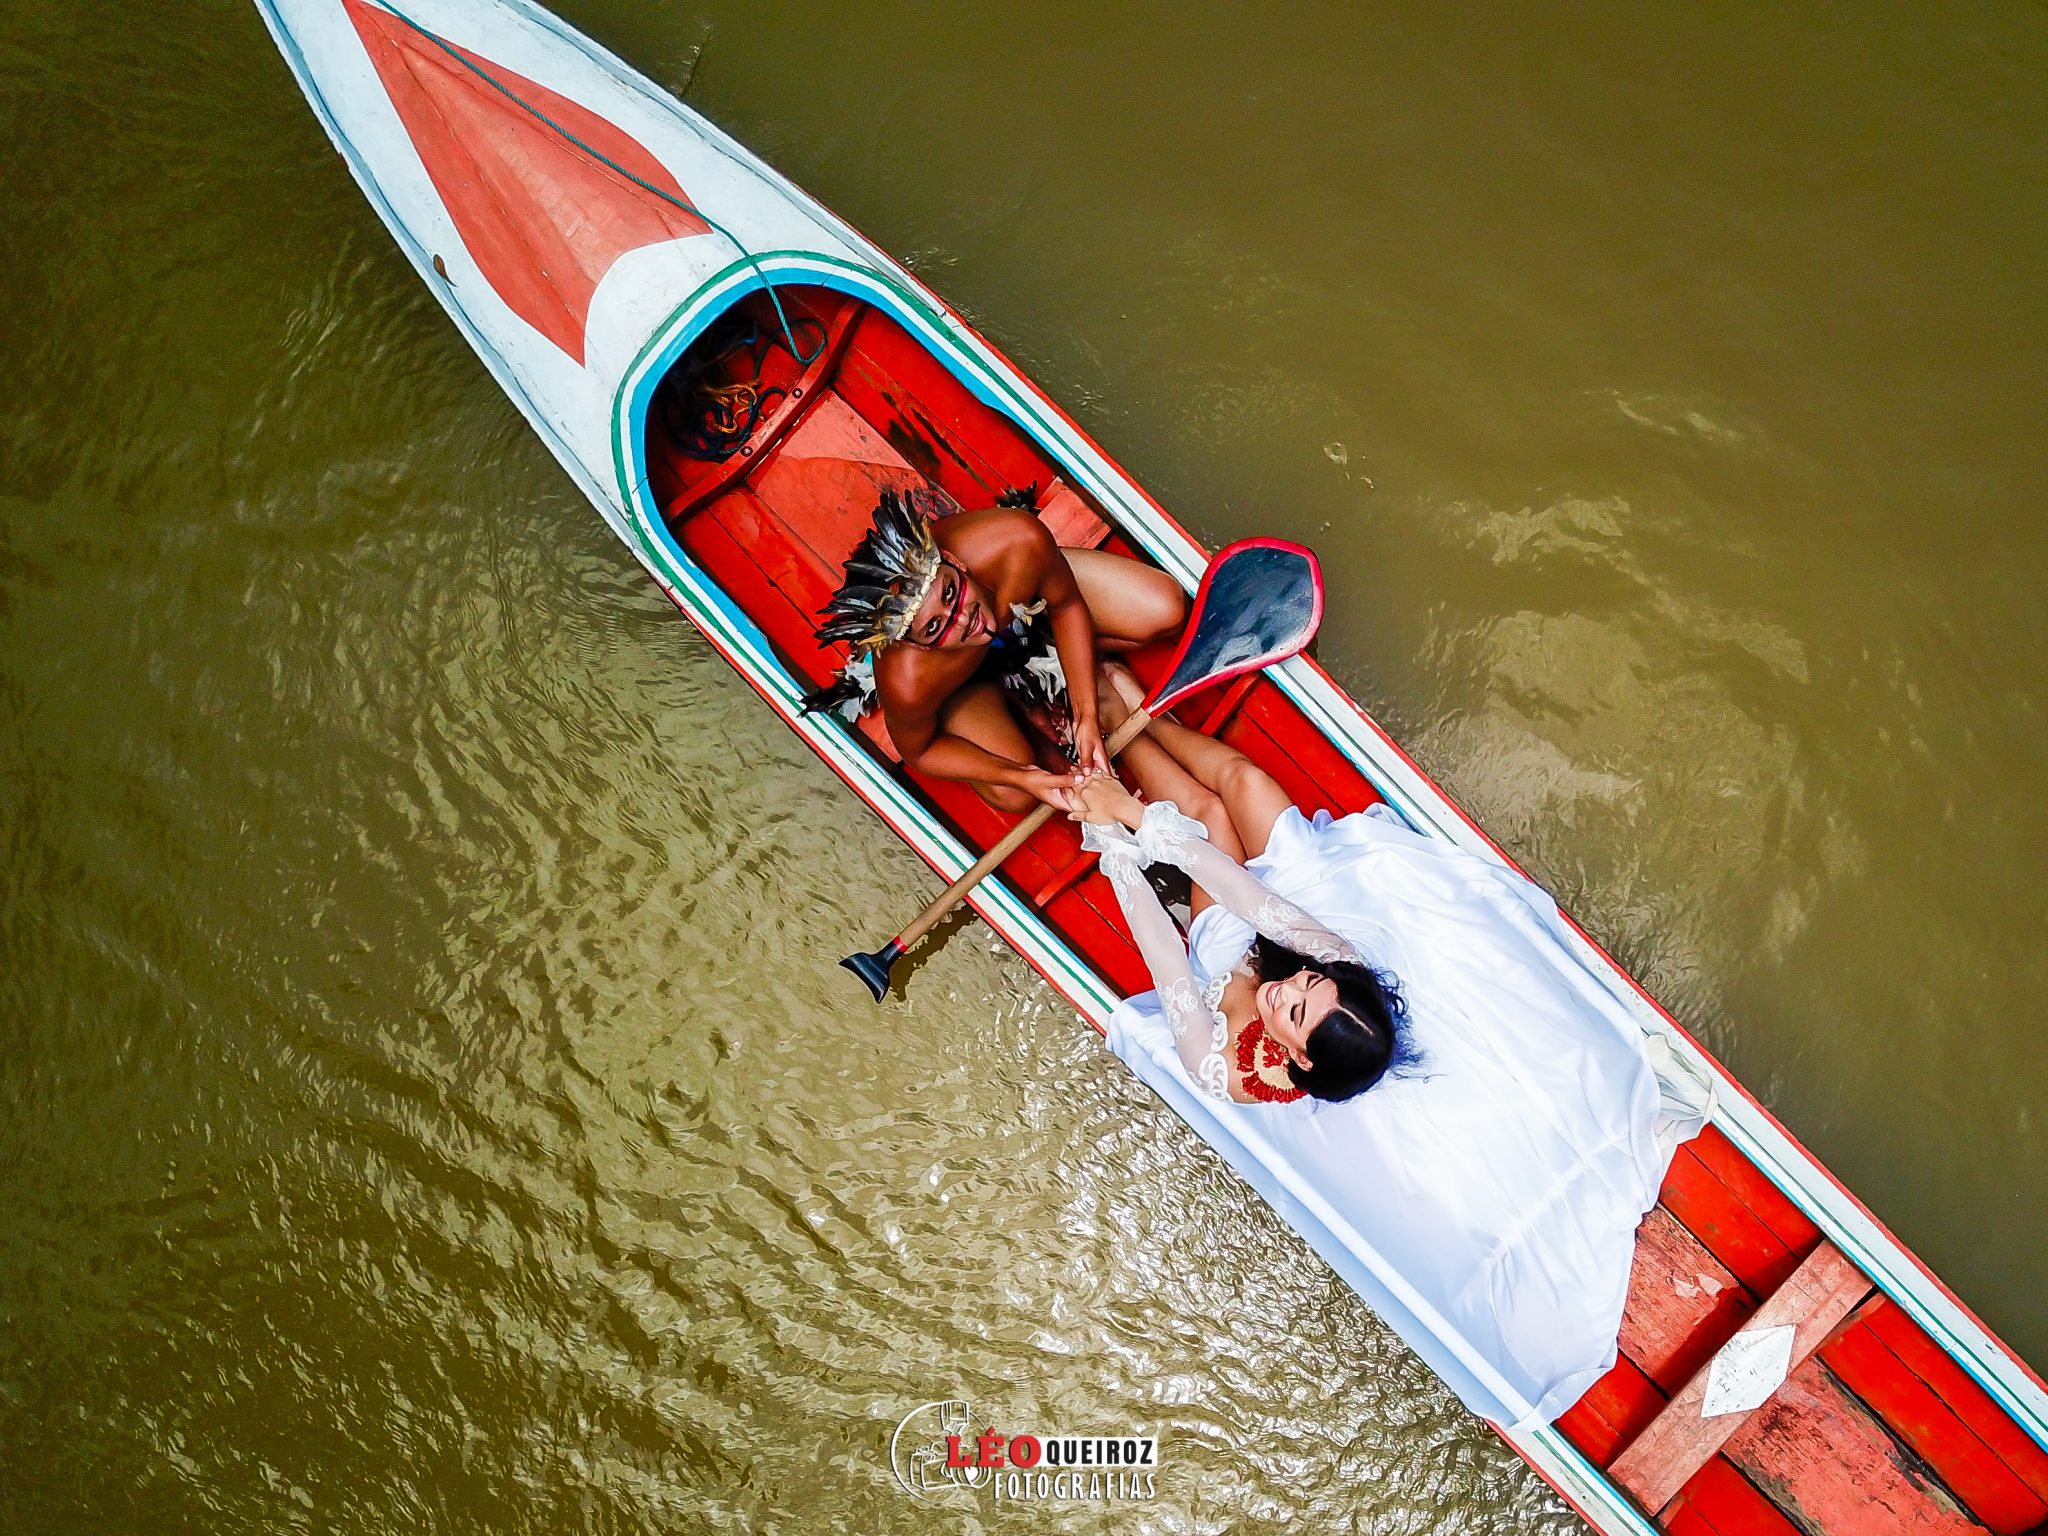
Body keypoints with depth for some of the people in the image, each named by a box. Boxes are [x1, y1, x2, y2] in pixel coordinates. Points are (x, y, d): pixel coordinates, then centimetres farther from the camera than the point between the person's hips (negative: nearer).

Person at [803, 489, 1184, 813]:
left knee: (1166, 609, -8)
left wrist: (1086, 717, -22)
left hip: (1023, 589, 2)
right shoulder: (908, 682, -46)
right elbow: (918, 751, -21)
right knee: (1012, 795, -18)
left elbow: (1067, 606, -20)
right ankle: (1021, 696, 14)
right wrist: (1021, 776, -27)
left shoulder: (1018, 542, -44)